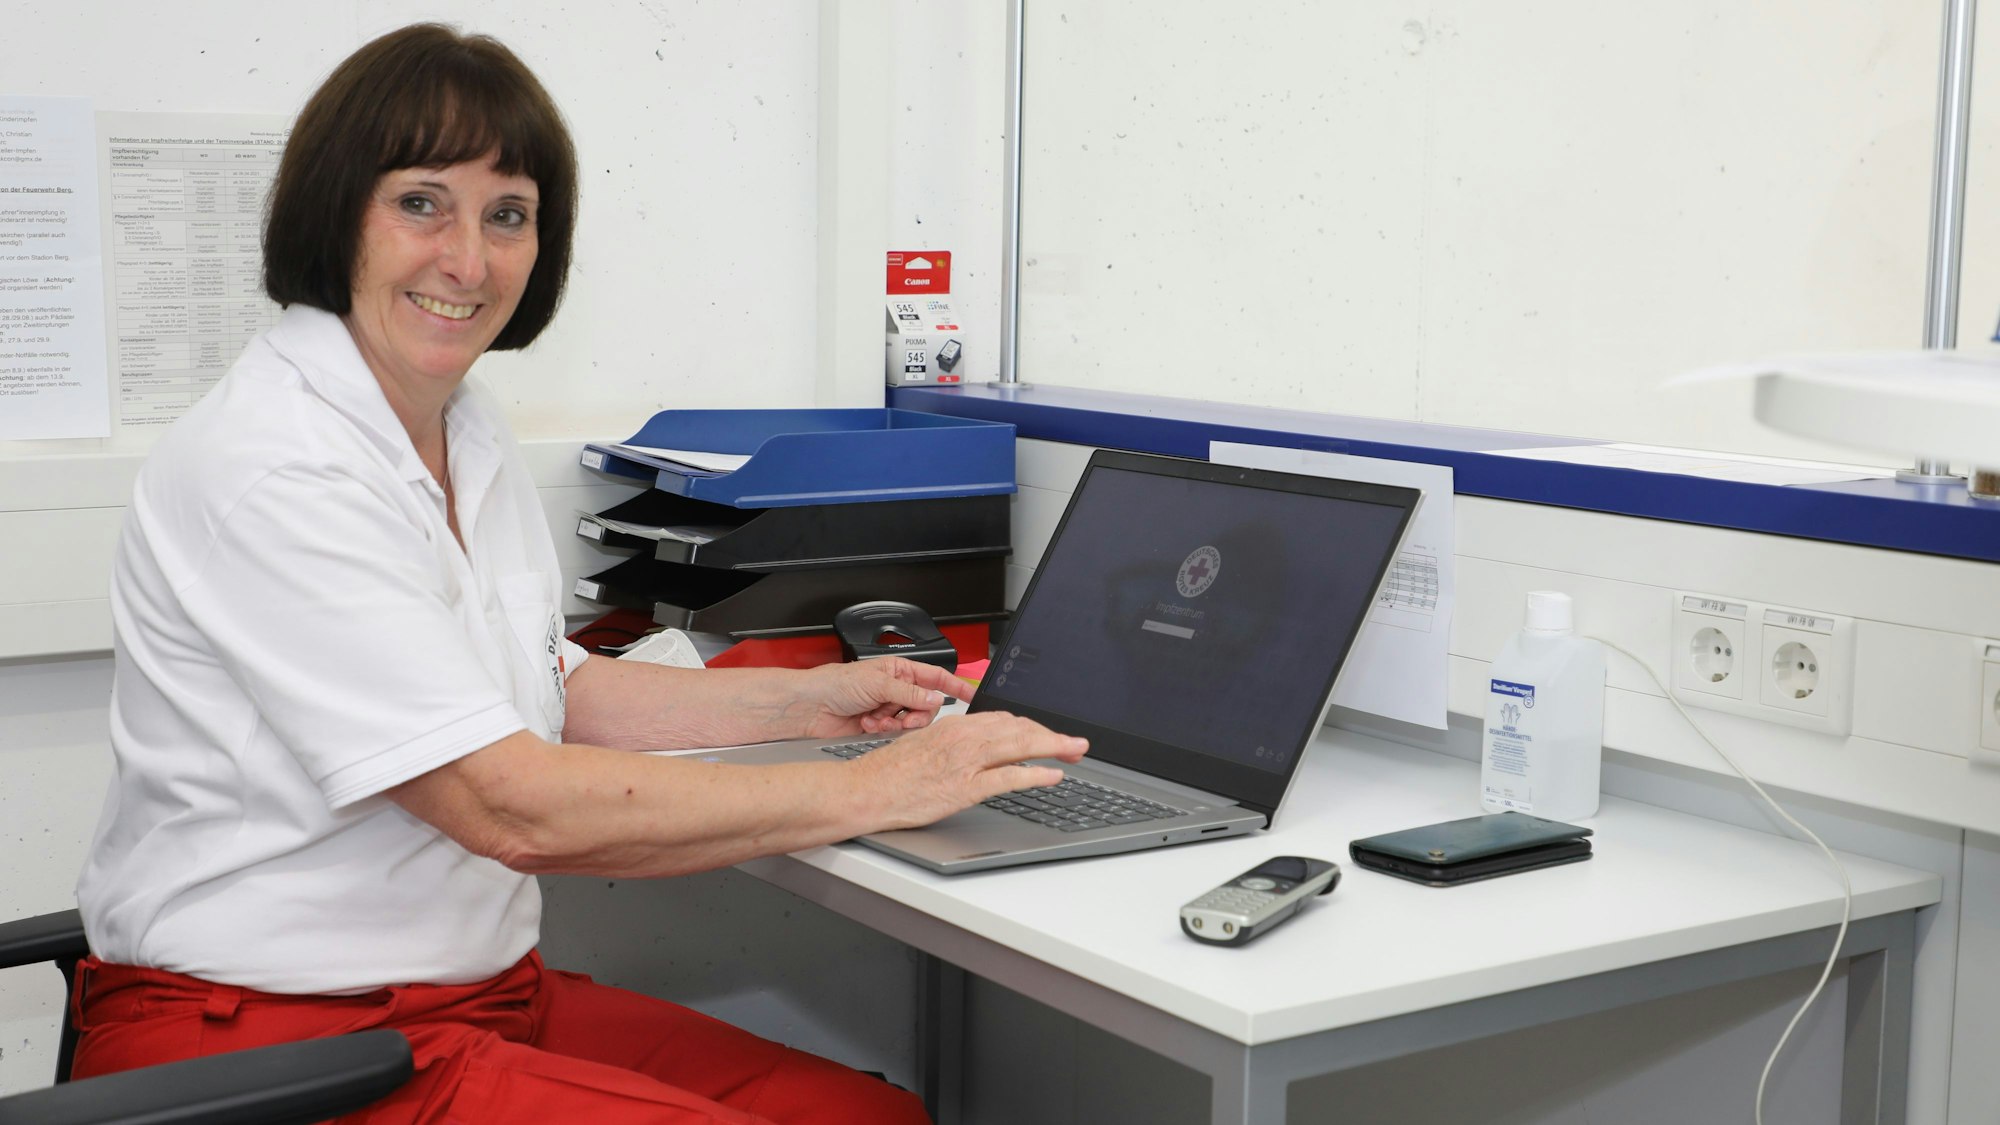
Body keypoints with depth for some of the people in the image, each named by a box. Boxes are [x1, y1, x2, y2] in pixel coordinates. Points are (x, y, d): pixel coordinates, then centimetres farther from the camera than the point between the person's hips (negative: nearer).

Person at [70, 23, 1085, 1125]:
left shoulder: (469, 435, 9)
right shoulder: (265, 472, -21)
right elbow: (512, 807, -25)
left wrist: (803, 699, 13)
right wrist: (870, 790, -20)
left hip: (481, 990, 8)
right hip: (261, 1034, -8)